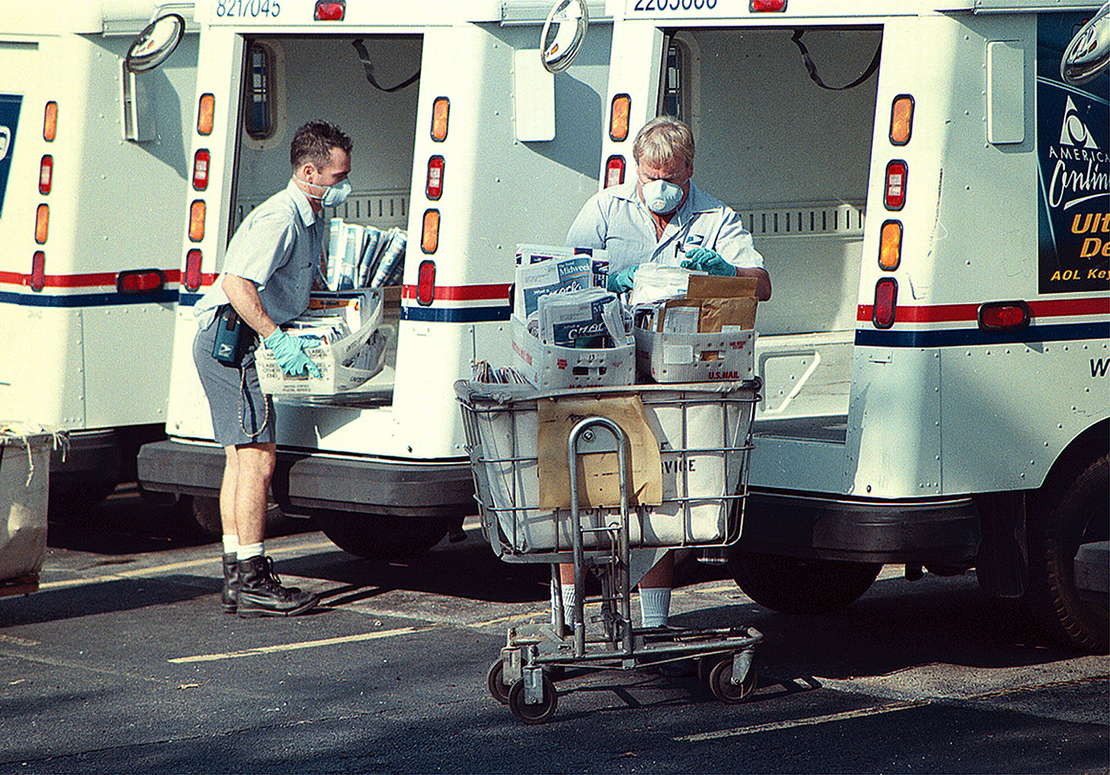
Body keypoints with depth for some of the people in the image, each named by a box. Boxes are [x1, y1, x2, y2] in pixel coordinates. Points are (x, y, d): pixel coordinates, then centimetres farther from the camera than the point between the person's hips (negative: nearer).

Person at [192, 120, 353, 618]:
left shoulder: (312, 221, 16)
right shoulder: (279, 218, -17)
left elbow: (294, 292, 29)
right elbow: (238, 283, -28)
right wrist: (277, 339, -27)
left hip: (231, 344, 11)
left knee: (241, 458, 11)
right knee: (258, 457, -11)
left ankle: (237, 577, 14)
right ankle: (251, 581, -9)